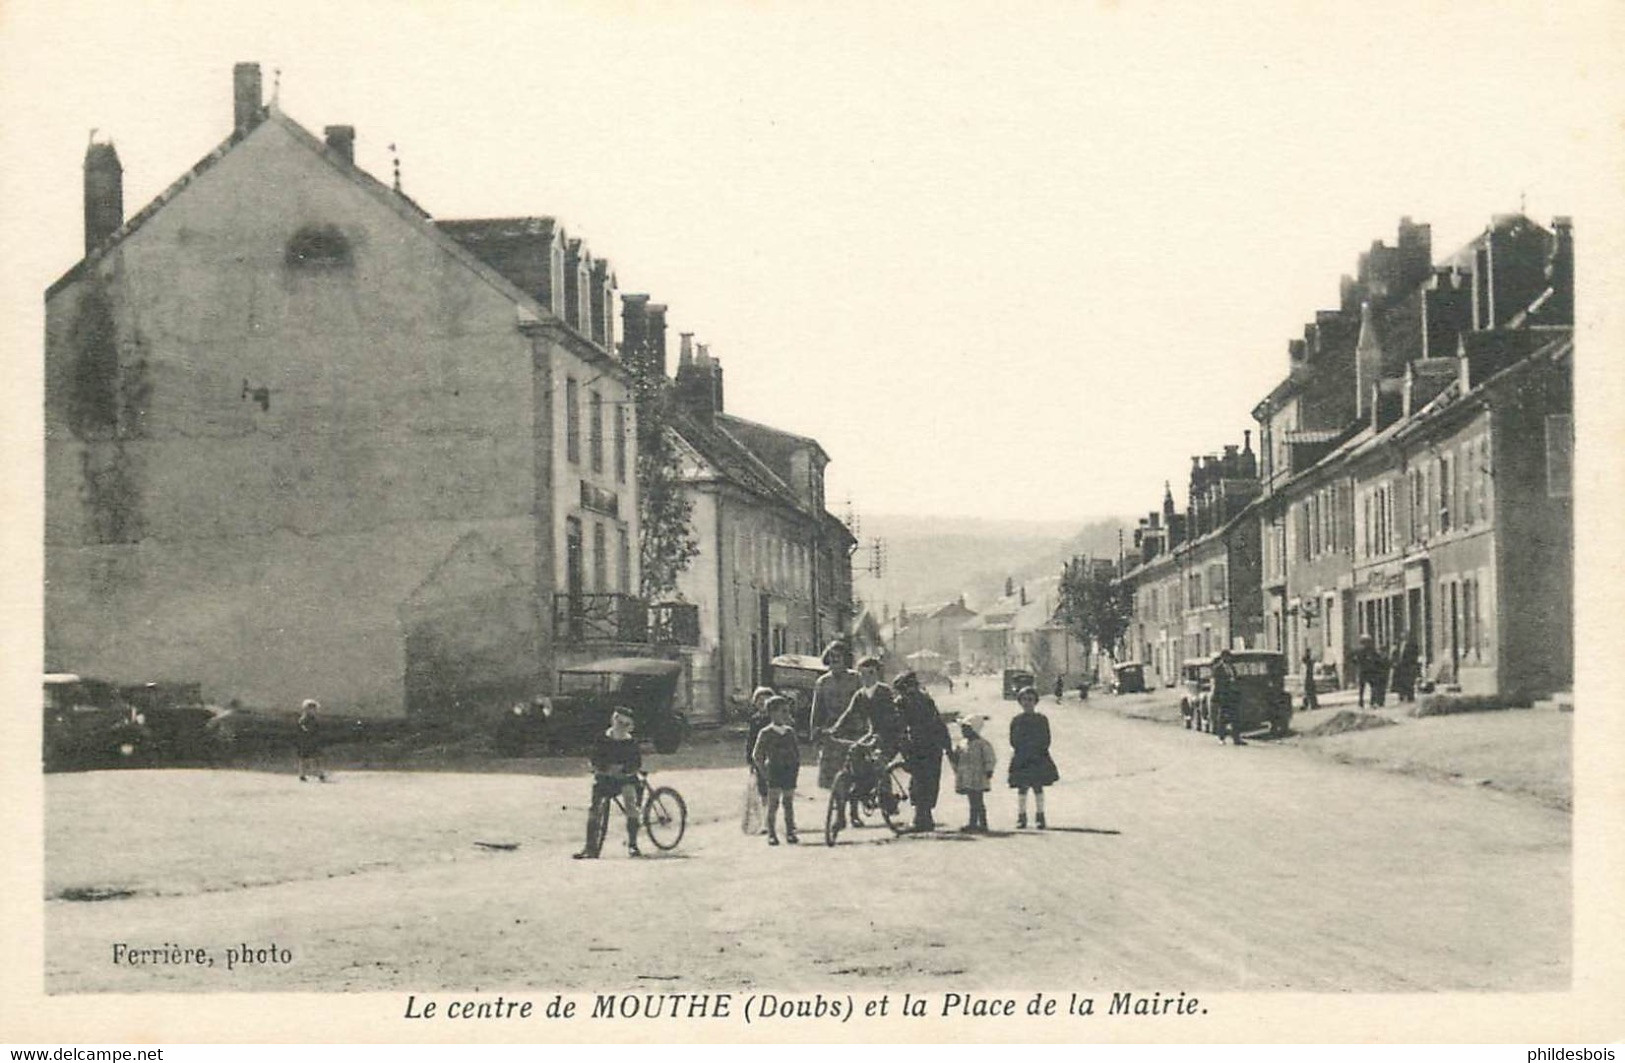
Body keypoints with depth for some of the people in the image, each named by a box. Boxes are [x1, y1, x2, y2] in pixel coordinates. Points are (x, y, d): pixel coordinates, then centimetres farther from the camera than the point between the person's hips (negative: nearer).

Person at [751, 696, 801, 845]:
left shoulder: (790, 731, 11)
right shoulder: (766, 733, -4)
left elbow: (797, 751, 20)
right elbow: (756, 755, -4)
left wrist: (797, 766, 8)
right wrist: (763, 772, -9)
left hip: (789, 771, 4)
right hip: (774, 771, -4)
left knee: (789, 803, 6)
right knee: (773, 804, -3)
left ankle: (790, 832, 11)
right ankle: (771, 834, 1)